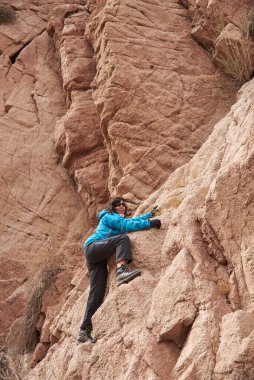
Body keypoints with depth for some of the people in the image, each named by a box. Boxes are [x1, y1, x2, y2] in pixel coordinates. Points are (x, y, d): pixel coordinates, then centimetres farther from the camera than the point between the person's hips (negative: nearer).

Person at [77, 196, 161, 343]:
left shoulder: (120, 218, 30)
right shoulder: (109, 216, 6)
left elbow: (133, 220, 42)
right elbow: (127, 225, -8)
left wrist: (150, 215, 33)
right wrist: (150, 223, -10)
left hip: (100, 258, 8)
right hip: (93, 247, -8)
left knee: (98, 294, -4)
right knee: (123, 238, -28)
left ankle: (84, 331, -10)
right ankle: (121, 271, -54)